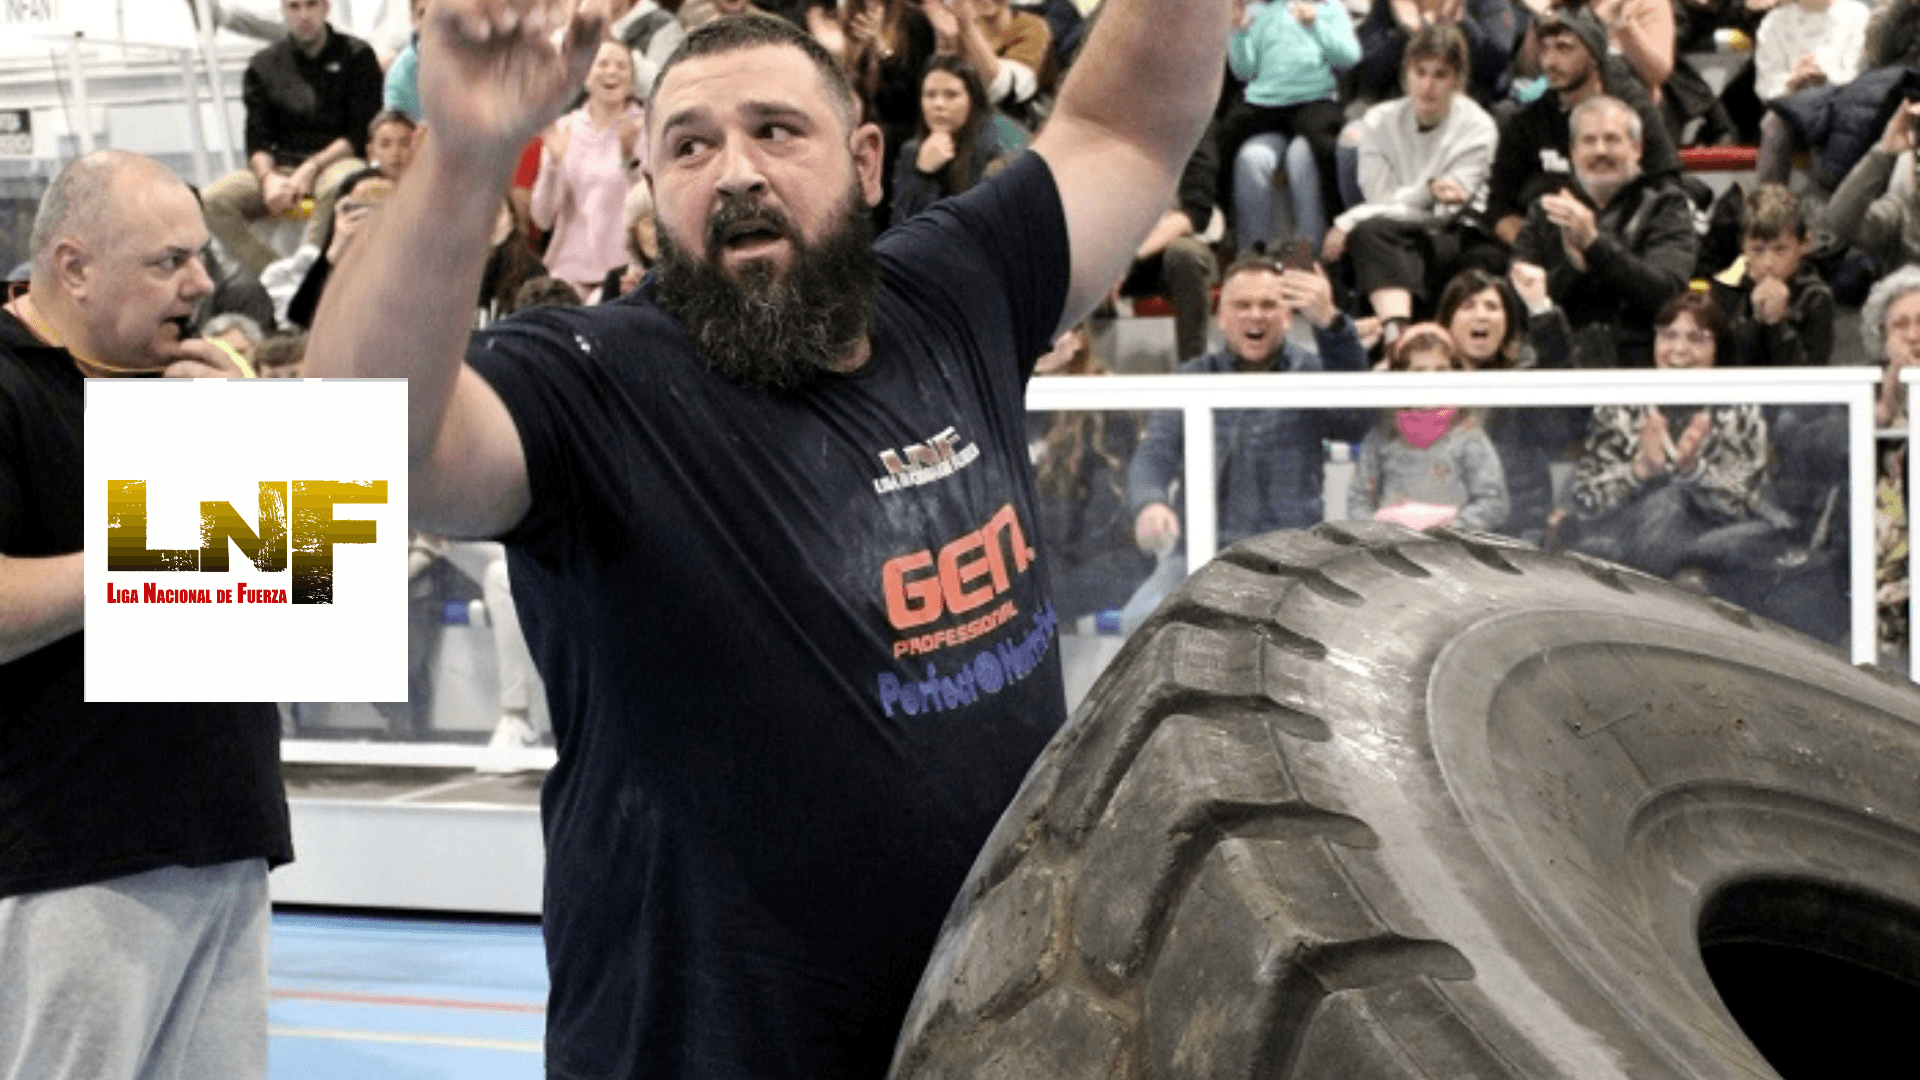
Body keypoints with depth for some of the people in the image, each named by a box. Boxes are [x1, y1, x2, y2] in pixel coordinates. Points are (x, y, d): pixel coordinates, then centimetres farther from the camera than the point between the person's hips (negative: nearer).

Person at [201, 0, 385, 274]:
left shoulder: (357, 56, 6)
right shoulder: (264, 64, 15)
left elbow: (362, 136, -2)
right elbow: (257, 142, 8)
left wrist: (311, 168, -14)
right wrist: (268, 178, -14)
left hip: (336, 159, -4)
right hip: (281, 166, 4)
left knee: (338, 186, -41)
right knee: (212, 200, -22)